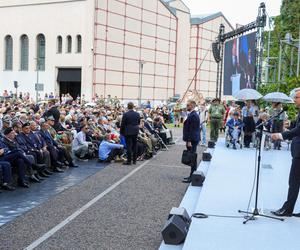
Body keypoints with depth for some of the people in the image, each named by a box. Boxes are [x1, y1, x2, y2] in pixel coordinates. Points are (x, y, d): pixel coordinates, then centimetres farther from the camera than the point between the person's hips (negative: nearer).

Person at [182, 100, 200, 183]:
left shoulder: (193, 116, -17)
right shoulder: (192, 114, 15)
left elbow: (192, 129, -21)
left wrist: (189, 141, -21)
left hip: (192, 140, -10)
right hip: (191, 140, 10)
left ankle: (192, 177, 0)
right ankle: (192, 175, 22)